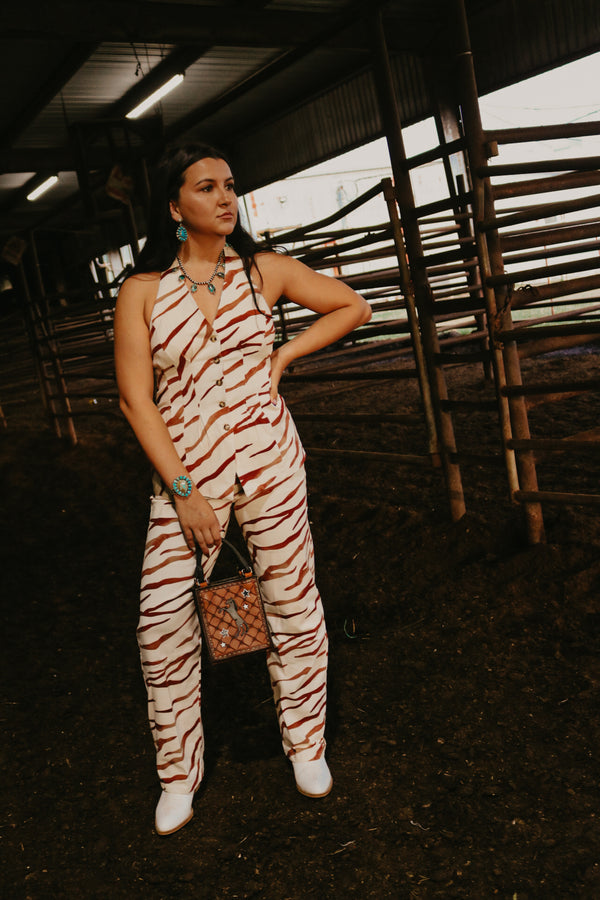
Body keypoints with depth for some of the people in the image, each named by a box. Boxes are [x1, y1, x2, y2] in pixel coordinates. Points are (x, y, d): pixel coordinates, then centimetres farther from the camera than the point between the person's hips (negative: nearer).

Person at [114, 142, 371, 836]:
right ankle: (178, 774, 20)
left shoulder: (264, 271, 3)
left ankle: (306, 744, 31)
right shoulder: (141, 291, -2)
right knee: (163, 621, -2)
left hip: (268, 460, 1)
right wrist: (183, 490, -12)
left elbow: (353, 307, 15)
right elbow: (135, 398, -6)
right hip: (182, 471, -1)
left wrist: (283, 356, 3)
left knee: (292, 603, 8)